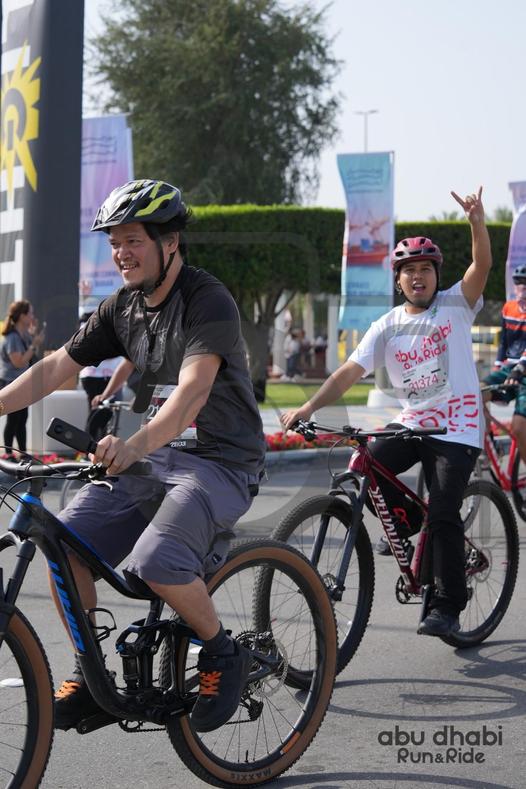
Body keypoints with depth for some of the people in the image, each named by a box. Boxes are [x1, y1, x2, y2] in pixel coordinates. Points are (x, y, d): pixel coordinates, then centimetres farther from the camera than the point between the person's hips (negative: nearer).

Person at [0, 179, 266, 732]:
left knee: (154, 562, -30)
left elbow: (194, 389, -33)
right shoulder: (122, 307, 7)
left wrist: (136, 444, -49)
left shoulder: (208, 301, -17)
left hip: (220, 462, -7)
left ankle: (223, 655, -4)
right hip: (151, 458, 7)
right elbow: (57, 366, 7)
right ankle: (88, 676, 5)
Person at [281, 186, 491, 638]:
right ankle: (406, 524, 14)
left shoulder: (456, 305, -3)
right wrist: (310, 407, -20)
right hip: (412, 423, 4)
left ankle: (448, 609, -2)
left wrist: (478, 224, -39)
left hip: (456, 429, -4)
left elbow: (482, 265, -20)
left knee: (443, 514, -15)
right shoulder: (387, 328, 2)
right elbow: (350, 371, -6)